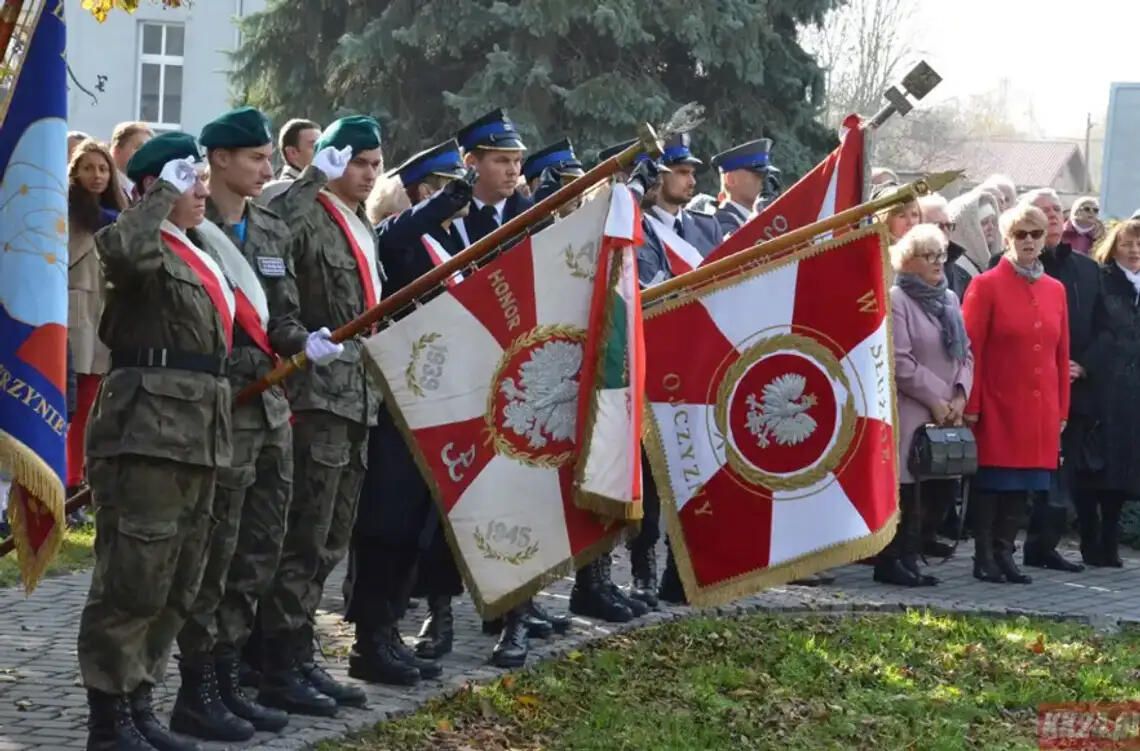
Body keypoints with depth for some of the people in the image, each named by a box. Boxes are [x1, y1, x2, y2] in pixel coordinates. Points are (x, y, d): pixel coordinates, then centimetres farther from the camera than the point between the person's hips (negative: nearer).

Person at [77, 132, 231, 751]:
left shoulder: (197, 252, 20)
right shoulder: (146, 245, -8)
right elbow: (121, 250, -32)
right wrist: (164, 195, -19)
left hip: (195, 432, 10)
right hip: (147, 429, -9)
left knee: (177, 584, 12)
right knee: (134, 578, -7)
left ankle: (137, 701, 21)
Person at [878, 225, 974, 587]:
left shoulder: (949, 299, 18)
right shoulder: (896, 300, -6)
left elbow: (965, 353, 17)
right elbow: (900, 362, -13)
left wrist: (959, 395, 1)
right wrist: (935, 400, -11)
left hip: (947, 416, 7)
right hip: (909, 414, -7)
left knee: (941, 489, 4)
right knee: (906, 489, -8)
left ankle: (907, 558, 12)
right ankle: (892, 561, 0)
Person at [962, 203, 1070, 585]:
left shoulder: (1055, 290, 12)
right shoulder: (986, 285, -3)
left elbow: (1061, 353, 13)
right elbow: (971, 350, -6)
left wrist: (1062, 409, 10)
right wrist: (971, 405, -11)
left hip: (1040, 410, 5)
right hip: (998, 407, -5)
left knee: (1022, 486, 6)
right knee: (992, 485, -2)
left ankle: (1004, 553, 14)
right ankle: (984, 557, 6)